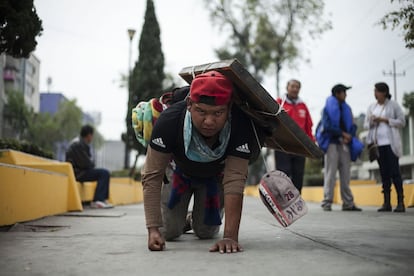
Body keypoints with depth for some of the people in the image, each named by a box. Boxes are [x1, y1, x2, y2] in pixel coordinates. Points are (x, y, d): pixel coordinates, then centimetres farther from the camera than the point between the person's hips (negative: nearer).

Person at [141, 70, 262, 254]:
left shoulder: (240, 126, -40)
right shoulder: (169, 121, -40)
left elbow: (235, 181, -40)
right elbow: (152, 176, -34)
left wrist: (230, 236, -47)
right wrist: (153, 229, -41)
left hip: (215, 176, 1)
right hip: (180, 171, 0)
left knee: (206, 232, 3)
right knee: (169, 232, -3)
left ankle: (195, 220, 42)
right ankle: (182, 219, 36)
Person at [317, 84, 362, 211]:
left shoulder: (346, 108, 18)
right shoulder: (329, 108, 1)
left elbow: (352, 126, 14)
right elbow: (327, 126, -10)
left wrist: (349, 137, -6)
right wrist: (343, 133, -12)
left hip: (344, 144, 5)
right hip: (332, 143, -5)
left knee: (345, 174, 5)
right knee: (330, 173, -7)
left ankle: (348, 203, 8)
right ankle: (327, 202, -4)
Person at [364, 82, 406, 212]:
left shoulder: (393, 105, 1)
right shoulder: (372, 107, 14)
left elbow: (402, 122, -2)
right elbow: (366, 124, 15)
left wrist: (385, 120, -11)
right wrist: (372, 122, -7)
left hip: (390, 143, -4)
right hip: (378, 143, 4)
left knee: (394, 172, -9)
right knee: (384, 173, 4)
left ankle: (401, 202, -6)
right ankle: (387, 203, 6)